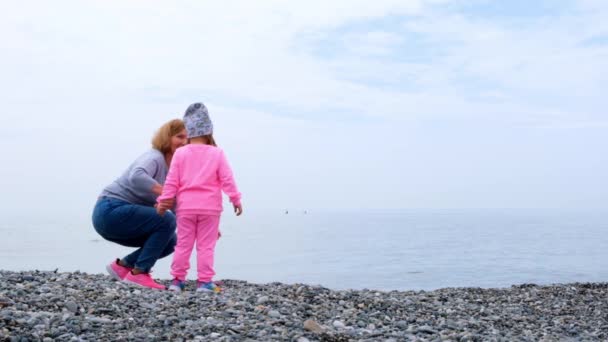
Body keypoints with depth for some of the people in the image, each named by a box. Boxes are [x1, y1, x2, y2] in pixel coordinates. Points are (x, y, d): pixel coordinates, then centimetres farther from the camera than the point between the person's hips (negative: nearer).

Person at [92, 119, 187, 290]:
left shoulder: (173, 169, 11)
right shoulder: (154, 158, -16)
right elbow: (136, 177, -40)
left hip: (123, 214, 9)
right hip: (110, 211, -9)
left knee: (170, 241, 3)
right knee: (166, 221, -22)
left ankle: (123, 265, 11)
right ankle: (138, 274, -15)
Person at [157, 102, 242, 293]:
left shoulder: (180, 153, -1)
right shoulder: (217, 153, -3)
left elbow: (171, 181, -2)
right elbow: (227, 179, -4)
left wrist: (163, 201, 5)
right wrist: (236, 199, 3)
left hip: (186, 207, 1)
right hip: (209, 207, -1)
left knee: (183, 244, 10)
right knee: (206, 246, 3)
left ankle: (177, 279, 14)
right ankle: (204, 281, 3)